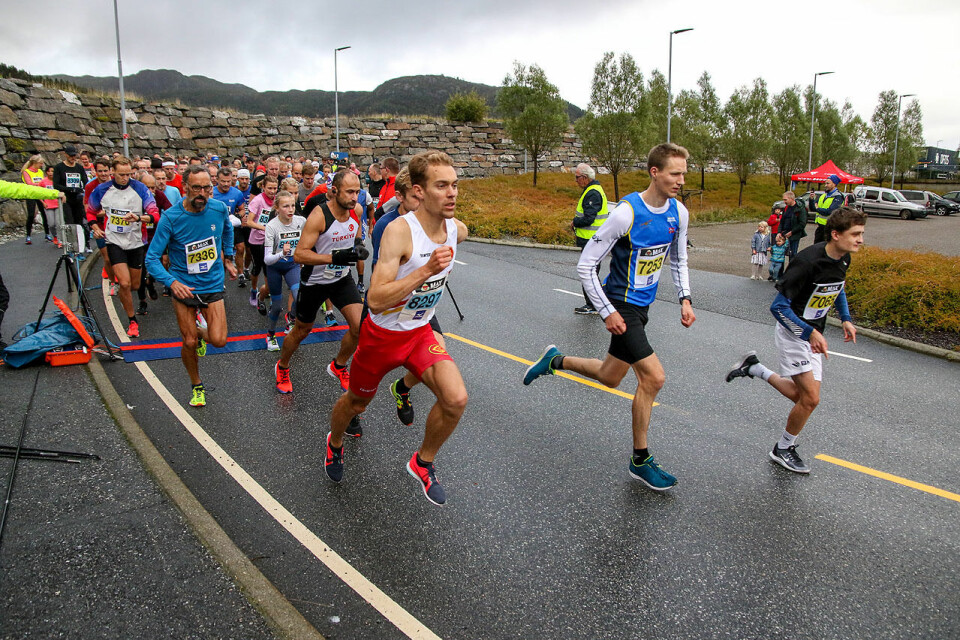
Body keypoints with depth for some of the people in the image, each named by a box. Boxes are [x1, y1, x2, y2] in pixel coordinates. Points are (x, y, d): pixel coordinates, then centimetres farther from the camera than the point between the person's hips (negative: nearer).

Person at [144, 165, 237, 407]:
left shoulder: (219, 209, -9)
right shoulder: (170, 218, -18)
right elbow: (152, 258, -17)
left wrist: (228, 258, 20)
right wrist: (172, 282, -32)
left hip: (213, 285, 2)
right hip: (183, 286, -1)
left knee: (219, 341, -10)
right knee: (189, 343, 2)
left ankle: (201, 330, 27)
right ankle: (197, 386, 28)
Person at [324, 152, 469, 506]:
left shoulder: (458, 229, -9)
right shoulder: (399, 230, -29)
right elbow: (375, 301, -35)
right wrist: (426, 270, -42)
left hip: (420, 333, 4)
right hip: (382, 334, -4)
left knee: (456, 399, -17)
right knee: (356, 400, 19)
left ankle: (423, 463, 10)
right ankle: (335, 443, 55)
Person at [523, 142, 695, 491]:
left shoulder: (678, 213, 0)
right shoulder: (626, 213, -21)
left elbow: (678, 259, 17)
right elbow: (586, 265, -17)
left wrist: (685, 299, 4)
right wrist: (607, 311, -18)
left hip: (642, 305, 8)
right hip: (621, 305, -8)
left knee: (610, 377, 15)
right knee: (654, 377, -12)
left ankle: (555, 360, 39)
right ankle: (640, 460, 4)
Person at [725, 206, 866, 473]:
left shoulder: (843, 258, -1)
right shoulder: (808, 261, -27)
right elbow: (779, 306, -25)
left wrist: (846, 319, 11)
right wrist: (810, 333, -27)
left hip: (813, 334, 8)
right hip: (793, 332, -8)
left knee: (802, 396, 10)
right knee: (810, 398, -9)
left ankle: (754, 368, 28)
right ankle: (783, 449, 12)